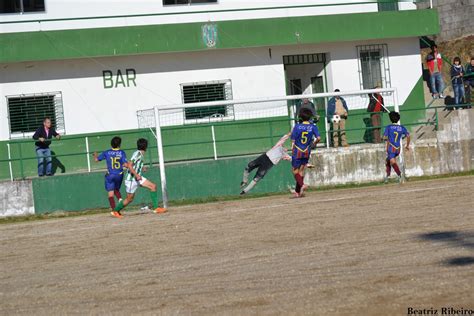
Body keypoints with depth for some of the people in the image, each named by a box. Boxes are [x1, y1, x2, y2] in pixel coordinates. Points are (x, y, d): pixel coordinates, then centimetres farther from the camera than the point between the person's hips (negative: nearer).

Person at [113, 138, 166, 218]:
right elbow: (129, 165, -25)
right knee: (129, 199, 1)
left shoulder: (141, 154, 8)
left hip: (138, 177, 9)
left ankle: (156, 208, -4)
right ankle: (116, 211, 21)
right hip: (131, 179, -9)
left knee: (153, 186, -3)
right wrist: (136, 175, -27)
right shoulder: (137, 154, -19)